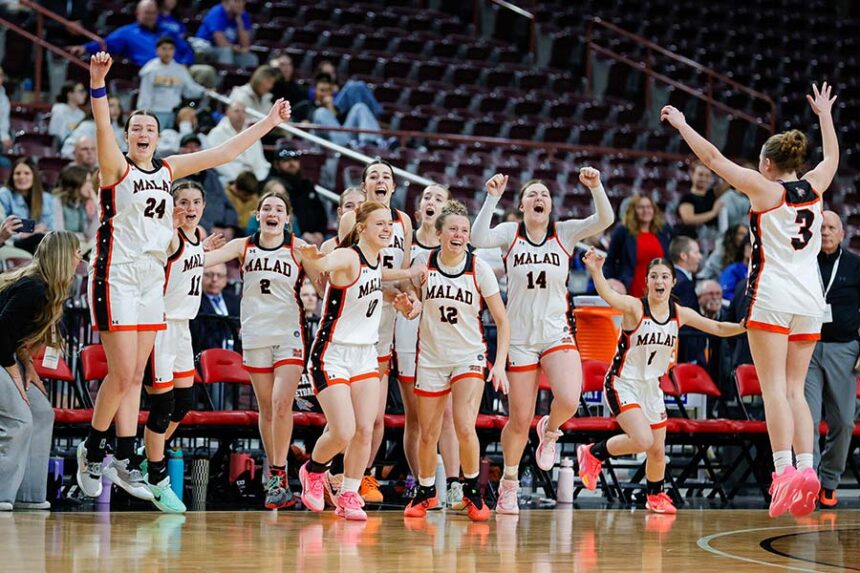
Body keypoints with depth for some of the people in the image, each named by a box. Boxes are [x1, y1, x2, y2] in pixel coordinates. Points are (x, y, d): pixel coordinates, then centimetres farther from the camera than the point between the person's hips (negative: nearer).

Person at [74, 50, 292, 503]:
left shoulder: (167, 170, 11)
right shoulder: (116, 168, -6)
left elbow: (224, 152, 15)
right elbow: (103, 127, -25)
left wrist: (269, 122, 16)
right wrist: (97, 83, -42)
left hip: (152, 279, 6)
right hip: (116, 277, -6)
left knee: (135, 376, 7)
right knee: (122, 374, -9)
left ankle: (124, 463, 10)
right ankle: (92, 450, 10)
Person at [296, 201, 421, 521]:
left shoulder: (378, 258, 5)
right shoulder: (348, 257, -19)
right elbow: (323, 264, -43)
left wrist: (404, 275, 14)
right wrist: (313, 257, -66)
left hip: (366, 355, 7)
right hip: (333, 355, -7)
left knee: (365, 430, -1)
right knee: (343, 432, -12)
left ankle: (349, 496, 11)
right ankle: (313, 471, 17)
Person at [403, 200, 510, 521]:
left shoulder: (479, 269, -8)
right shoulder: (423, 263, -5)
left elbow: (502, 320, -2)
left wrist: (500, 364, -10)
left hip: (469, 357, -2)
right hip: (431, 358, 2)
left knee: (465, 428, -19)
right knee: (428, 435, 6)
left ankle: (473, 492, 3)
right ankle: (425, 492, 30)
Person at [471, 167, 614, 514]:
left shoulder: (565, 233, 3)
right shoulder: (510, 233, 1)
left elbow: (604, 220, -10)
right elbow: (479, 239, -18)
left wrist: (595, 187, -25)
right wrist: (492, 197, -22)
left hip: (557, 335, 0)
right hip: (520, 338, 0)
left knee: (569, 400, -25)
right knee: (520, 421, 3)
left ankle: (549, 432, 11)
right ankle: (509, 482, 27)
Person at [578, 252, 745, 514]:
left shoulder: (680, 314, -3)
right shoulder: (635, 307, -20)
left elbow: (718, 328, 5)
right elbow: (608, 296, -41)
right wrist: (596, 272, -61)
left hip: (651, 387, 6)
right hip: (623, 384, -6)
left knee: (658, 450, 10)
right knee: (642, 441, -23)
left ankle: (655, 496, 38)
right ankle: (593, 453, 2)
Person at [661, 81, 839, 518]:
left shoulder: (765, 189, -4)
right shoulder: (813, 187, 9)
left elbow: (713, 158, 1)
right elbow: (832, 158, 32)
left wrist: (681, 124, 12)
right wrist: (824, 114, 45)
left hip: (771, 298, -5)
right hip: (809, 301, 5)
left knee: (775, 388, -8)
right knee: (795, 390, 8)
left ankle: (785, 470, -19)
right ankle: (807, 468, -5)